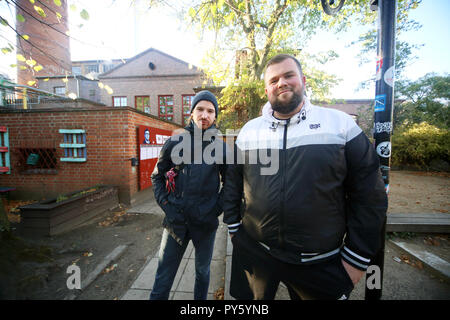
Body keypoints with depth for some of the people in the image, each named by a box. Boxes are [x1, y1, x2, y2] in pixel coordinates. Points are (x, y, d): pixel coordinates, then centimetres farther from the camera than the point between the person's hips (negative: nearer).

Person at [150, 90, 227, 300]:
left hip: (206, 222, 1)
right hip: (176, 221, 0)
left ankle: (200, 298, 49)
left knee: (203, 271, 23)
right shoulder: (174, 143, -2)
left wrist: (217, 206, -4)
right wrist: (166, 205, -4)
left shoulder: (221, 147, -2)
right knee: (163, 278, 13)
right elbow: (156, 176, 7)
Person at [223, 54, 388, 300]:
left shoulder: (341, 123, -5)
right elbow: (232, 185, 6)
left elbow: (369, 195, -3)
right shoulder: (248, 130, 1)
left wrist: (357, 259, -3)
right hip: (253, 253, 3)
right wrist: (233, 227, 6)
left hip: (321, 263, -1)